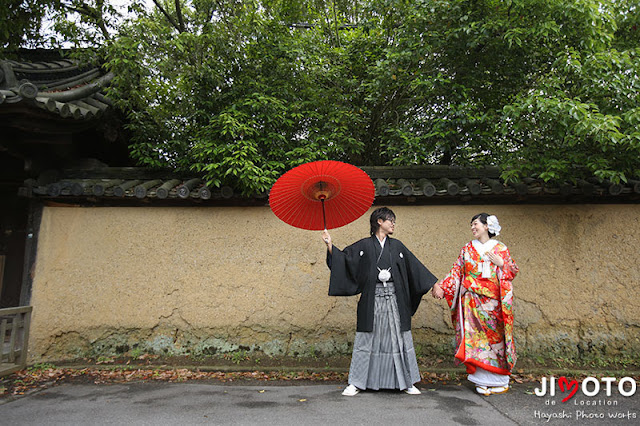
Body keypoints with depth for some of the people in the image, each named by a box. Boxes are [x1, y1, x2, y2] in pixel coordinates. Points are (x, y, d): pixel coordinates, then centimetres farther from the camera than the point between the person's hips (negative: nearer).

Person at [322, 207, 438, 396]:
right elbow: (343, 258, 1)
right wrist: (330, 245, -13)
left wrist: (434, 284, 10)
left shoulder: (397, 246, 12)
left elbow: (415, 267, 13)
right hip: (372, 299, -2)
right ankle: (356, 383, 13)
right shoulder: (364, 245, 4)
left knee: (400, 339, 7)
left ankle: (407, 382, 21)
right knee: (366, 339, 3)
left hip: (394, 299, 3)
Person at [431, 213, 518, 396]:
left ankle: (498, 380, 15)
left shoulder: (501, 249, 7)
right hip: (472, 301, 1)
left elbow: (512, 272, 8)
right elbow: (456, 272, 5)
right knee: (475, 336, -4)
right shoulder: (467, 249, 10)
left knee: (495, 336, 1)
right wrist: (440, 286, -7)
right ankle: (482, 381, 5)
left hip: (493, 301, 0)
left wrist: (500, 263, -10)